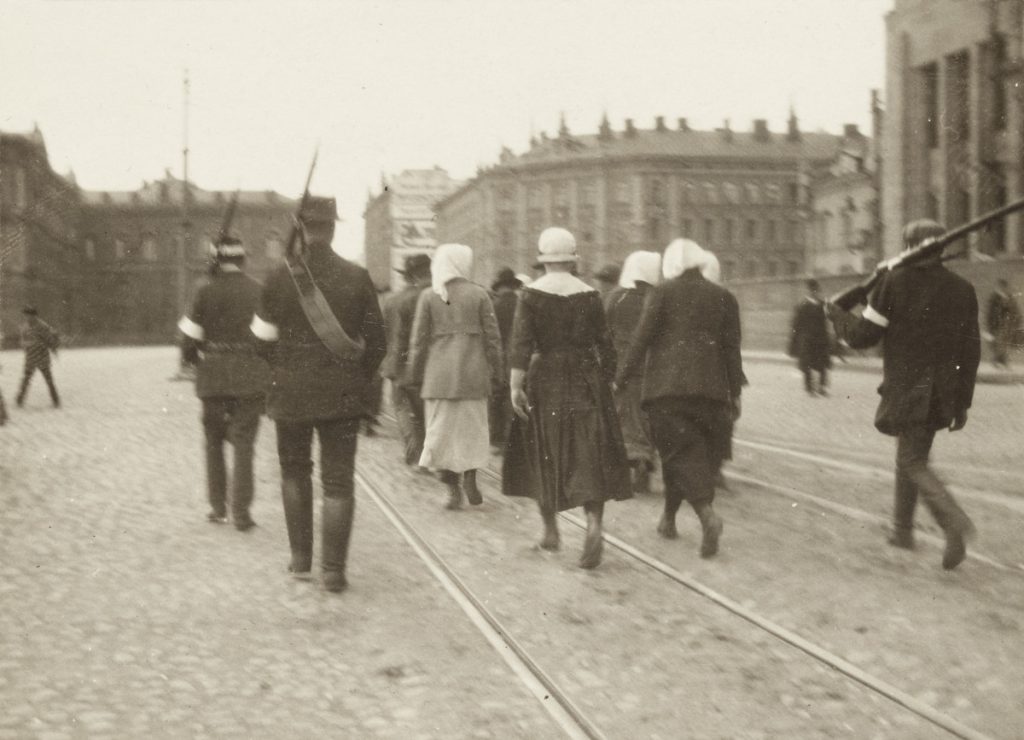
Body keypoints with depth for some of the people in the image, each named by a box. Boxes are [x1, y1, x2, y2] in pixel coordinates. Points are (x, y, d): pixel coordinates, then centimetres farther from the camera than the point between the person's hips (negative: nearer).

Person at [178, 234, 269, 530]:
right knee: (243, 443, 2)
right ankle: (241, 512, -2)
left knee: (214, 440, 15)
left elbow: (189, 340, -1)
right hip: (250, 379, 0)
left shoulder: (206, 292, -3)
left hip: (213, 377, 0)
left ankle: (218, 508, 19)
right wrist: (266, 372, 12)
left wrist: (196, 360, 19)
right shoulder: (258, 291, -1)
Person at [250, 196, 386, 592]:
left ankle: (301, 559, 22)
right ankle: (334, 570, 3)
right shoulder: (357, 277, -5)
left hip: (290, 393, 1)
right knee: (338, 480, 5)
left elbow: (263, 337, 0)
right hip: (342, 394, 0)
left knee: (294, 472, 19)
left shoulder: (280, 277, -7)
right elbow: (376, 341, -2)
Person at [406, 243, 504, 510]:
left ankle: (453, 489, 5)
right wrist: (496, 373, 7)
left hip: (438, 376, 0)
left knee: (442, 431, 7)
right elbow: (492, 338, -1)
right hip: (473, 374, 0)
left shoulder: (428, 297, -1)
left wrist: (415, 376, 7)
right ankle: (469, 478, 3)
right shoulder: (479, 295, 0)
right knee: (473, 428, 15)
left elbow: (419, 341, -1)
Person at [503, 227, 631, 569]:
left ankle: (550, 528, 23)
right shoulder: (590, 295, 0)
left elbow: (521, 342, -13)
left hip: (545, 379, 0)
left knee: (543, 453, 14)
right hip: (585, 378, 1)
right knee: (590, 454, 1)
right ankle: (594, 525, -19)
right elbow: (605, 343, 2)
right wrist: (607, 380, 12)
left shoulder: (531, 294, -5)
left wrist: (515, 384, -14)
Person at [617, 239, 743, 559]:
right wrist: (735, 394, 11)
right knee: (702, 453, 15)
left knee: (679, 452, -3)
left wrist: (620, 381, -1)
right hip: (709, 387, 3)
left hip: (666, 385, -3)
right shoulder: (725, 298, 9)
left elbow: (641, 340, -4)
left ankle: (707, 514, -23)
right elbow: (732, 349, 7)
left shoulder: (662, 292, 2)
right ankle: (668, 519, 23)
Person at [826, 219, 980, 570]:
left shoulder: (894, 282, -11)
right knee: (911, 457, 20)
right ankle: (903, 528, 29)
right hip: (941, 396, 6)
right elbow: (970, 352, 7)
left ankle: (954, 521, -22)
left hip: (906, 392, -5)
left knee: (913, 462, -1)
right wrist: (962, 403, 14)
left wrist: (837, 314, 12)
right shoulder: (962, 289, 4)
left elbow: (862, 336, -8)